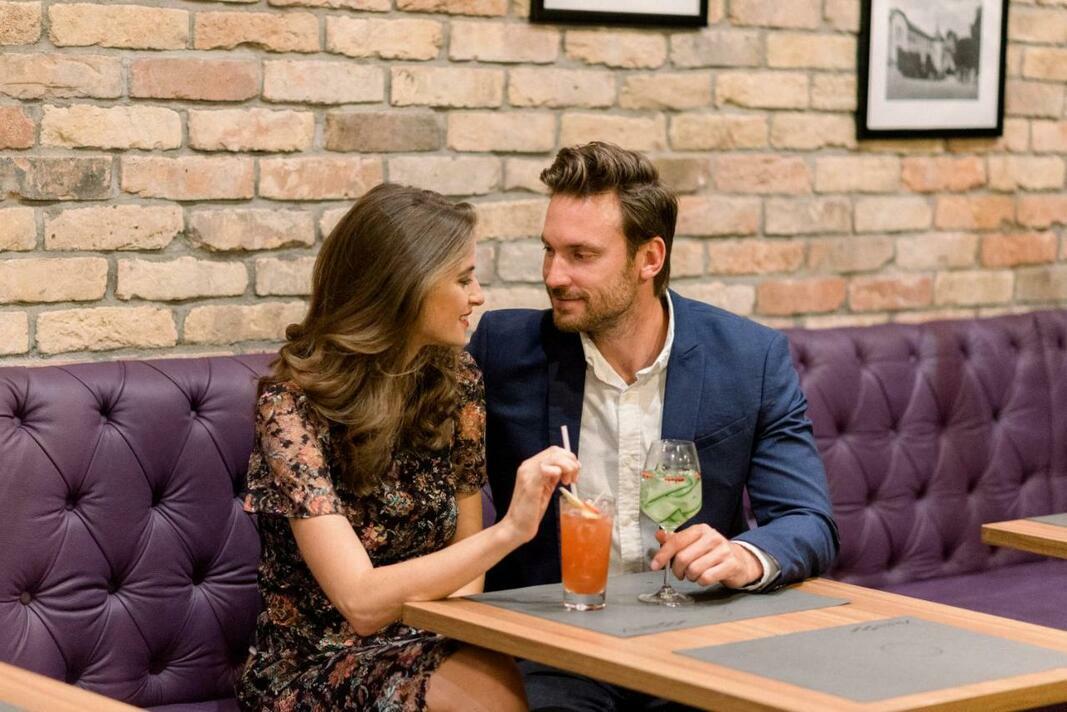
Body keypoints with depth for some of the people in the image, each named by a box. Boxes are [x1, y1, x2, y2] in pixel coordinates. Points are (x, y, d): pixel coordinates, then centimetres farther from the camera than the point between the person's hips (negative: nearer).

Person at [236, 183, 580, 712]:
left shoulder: (456, 379, 1)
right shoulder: (292, 404, -15)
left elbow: (463, 551, 9)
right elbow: (361, 602, -24)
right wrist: (509, 531, -33)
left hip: (430, 648, 5)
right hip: (313, 669, -5)